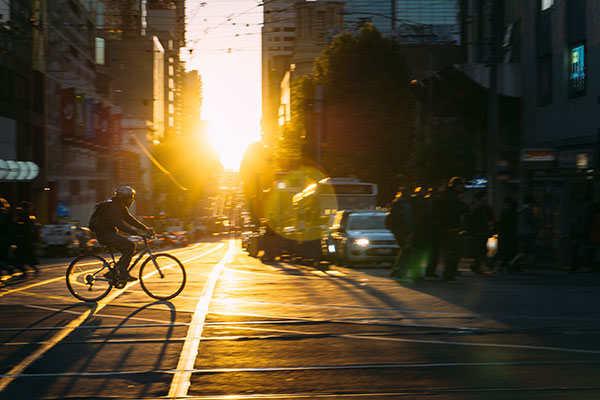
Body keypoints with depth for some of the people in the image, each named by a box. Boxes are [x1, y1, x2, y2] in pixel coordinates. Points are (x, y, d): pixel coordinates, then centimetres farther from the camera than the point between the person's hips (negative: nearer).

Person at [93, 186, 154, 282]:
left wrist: (146, 228, 2)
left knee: (130, 249, 4)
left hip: (111, 233, 10)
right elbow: (121, 225, -31)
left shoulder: (122, 207, 11)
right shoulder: (113, 208, -22)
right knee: (130, 246, -20)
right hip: (105, 235, -10)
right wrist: (138, 233, -35)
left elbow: (130, 219, 13)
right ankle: (122, 273, -15)